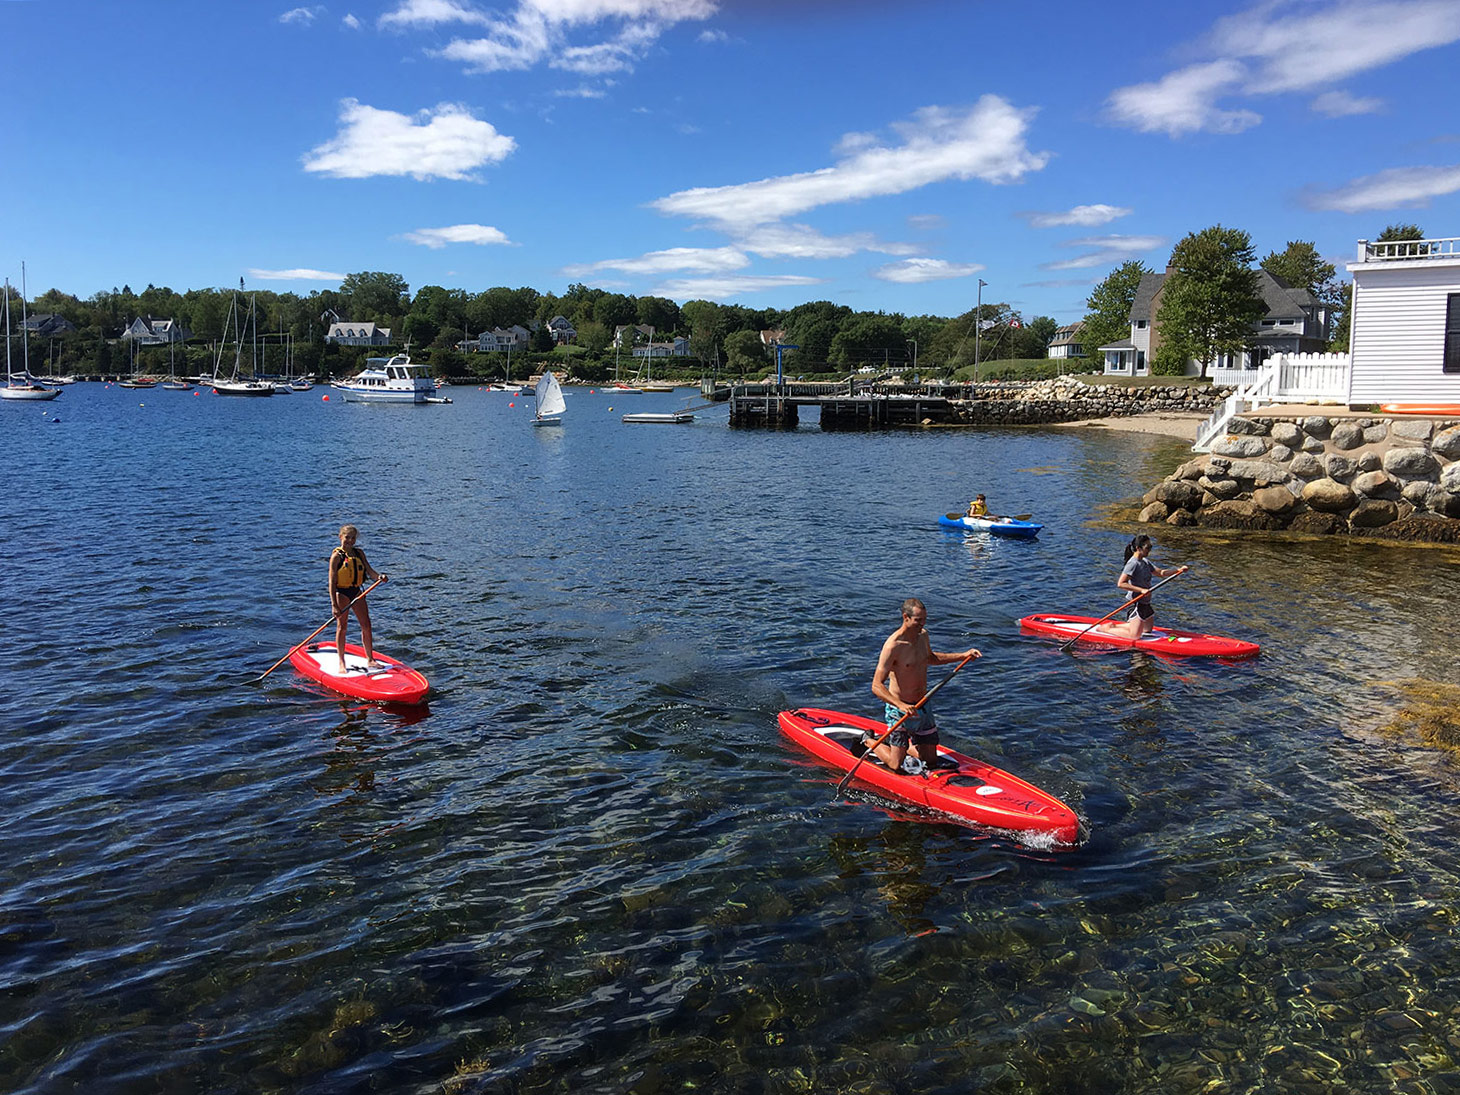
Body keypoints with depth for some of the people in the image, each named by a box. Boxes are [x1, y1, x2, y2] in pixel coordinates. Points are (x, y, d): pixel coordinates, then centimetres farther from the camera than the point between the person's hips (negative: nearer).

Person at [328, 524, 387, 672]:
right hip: (341, 592, -6)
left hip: (356, 592, 6)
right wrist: (334, 604, -18)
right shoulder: (337, 556, -9)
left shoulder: (359, 553, 8)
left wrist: (380, 576, -20)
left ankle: (370, 659, 16)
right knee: (341, 626, 0)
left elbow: (369, 570, 4)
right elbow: (332, 581, -12)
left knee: (366, 625, 5)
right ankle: (341, 663, 9)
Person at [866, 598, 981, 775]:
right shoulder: (893, 645, -25)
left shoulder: (923, 635, 1)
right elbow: (876, 686, -29)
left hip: (922, 706, 7)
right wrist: (901, 705, -42)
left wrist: (963, 655, 16)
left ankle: (895, 743, 36)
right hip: (899, 710, -7)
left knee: (930, 759, 13)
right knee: (896, 766, 0)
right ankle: (869, 741, 27)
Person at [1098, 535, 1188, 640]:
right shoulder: (1133, 564, -19)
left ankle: (1115, 625, 29)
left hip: (1146, 603, 10)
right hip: (1136, 603, -10)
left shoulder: (1145, 562, 10)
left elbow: (1161, 573, 13)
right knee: (1134, 636, -9)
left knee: (1147, 629, 22)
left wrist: (1179, 570, 0)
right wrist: (1141, 590, -28)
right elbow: (1121, 583, -26)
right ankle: (1106, 628, 7)